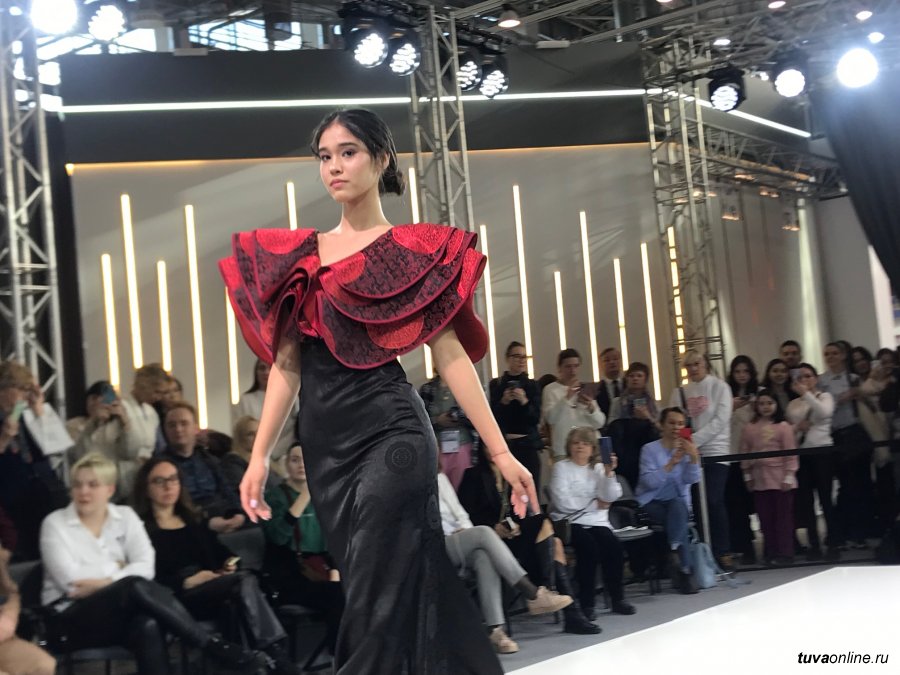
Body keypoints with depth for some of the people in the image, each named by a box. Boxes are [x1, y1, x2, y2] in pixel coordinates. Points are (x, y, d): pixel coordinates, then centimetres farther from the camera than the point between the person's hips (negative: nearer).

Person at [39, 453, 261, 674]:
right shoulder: (54, 523, 3)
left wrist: (105, 582, -15)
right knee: (136, 586, -34)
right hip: (70, 618, -3)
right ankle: (212, 645, -30)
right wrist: (117, 570, -2)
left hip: (118, 611, 3)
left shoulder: (125, 517, 12)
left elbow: (145, 567, -2)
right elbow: (71, 582, -8)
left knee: (147, 625, -37)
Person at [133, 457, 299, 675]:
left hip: (216, 594, 6)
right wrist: (187, 582, -17)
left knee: (237, 602, -33)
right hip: (176, 599, -5)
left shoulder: (193, 523, 30)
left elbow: (220, 552, 22)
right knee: (244, 581, -30)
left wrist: (230, 562, -1)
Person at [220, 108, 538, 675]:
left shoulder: (416, 250, 0)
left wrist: (501, 452, -9)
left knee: (376, 602, -7)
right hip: (324, 442, 5)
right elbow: (287, 365, 11)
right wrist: (260, 455, 4)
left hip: (390, 432, -5)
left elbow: (451, 355, -4)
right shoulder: (298, 256, 12)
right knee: (410, 590, 10)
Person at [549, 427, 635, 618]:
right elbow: (562, 502, -10)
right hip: (570, 522, -4)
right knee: (589, 547, -30)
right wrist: (595, 504, -3)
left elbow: (611, 497, 1)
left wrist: (609, 473, -13)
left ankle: (617, 597, -5)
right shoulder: (561, 467, 4)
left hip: (597, 522, 4)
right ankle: (586, 602, -17)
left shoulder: (598, 468, 15)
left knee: (614, 547, -22)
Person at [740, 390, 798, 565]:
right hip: (759, 479, 4)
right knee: (765, 517, 7)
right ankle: (771, 553, 15)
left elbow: (791, 453, -6)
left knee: (783, 516, 1)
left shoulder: (783, 426, -3)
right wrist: (747, 475, 6)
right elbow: (745, 453, 9)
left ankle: (784, 553, 6)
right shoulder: (749, 428, 6)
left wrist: (789, 475, -10)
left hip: (780, 478, -4)